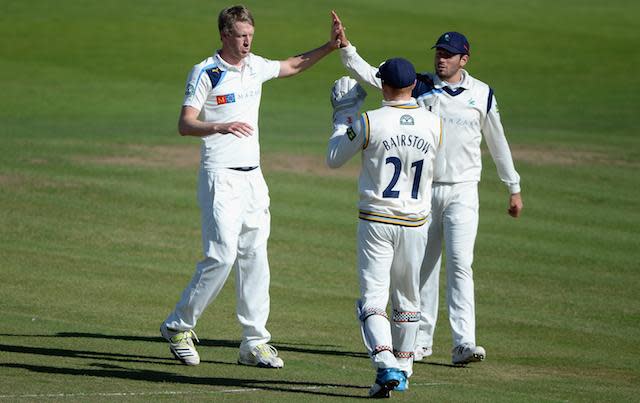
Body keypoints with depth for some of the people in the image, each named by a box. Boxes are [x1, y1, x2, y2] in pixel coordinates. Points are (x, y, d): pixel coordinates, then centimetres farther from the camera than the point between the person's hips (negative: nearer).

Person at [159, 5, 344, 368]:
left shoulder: (255, 66, 11)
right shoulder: (205, 73, -8)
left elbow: (293, 66, 28)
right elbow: (185, 124, -14)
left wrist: (330, 47, 15)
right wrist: (221, 126, -31)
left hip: (253, 176, 7)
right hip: (220, 176, -7)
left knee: (255, 257, 5)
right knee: (222, 256, -14)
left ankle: (254, 343, 8)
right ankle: (178, 327, 0)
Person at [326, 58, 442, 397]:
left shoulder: (369, 122, -12)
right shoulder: (433, 124, -2)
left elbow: (333, 158, 1)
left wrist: (343, 115, 13)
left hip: (376, 223, -3)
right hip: (415, 225, 3)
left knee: (372, 299, -4)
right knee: (406, 301, 17)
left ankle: (387, 366, -23)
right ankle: (402, 372, 25)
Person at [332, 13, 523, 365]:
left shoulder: (481, 94, 2)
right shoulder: (418, 86, 1)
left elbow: (497, 142, 10)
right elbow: (371, 75, -10)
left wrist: (513, 188, 13)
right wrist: (345, 47, -24)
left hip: (462, 192, -2)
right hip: (423, 190, 2)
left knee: (460, 264, -14)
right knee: (423, 266, 8)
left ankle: (464, 344, -19)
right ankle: (421, 340, 18)